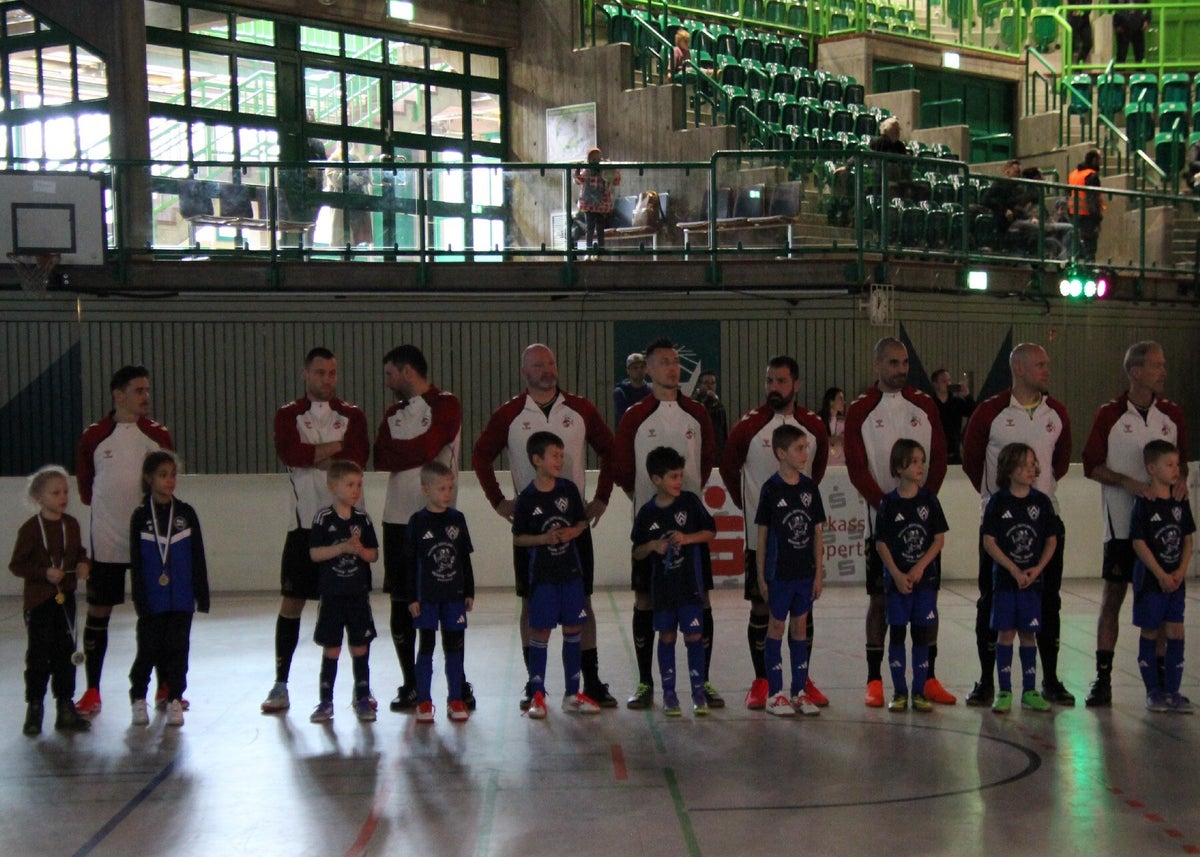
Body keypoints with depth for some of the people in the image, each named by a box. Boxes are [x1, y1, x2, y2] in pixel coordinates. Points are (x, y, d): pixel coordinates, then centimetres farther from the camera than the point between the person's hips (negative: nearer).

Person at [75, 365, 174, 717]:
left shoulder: (158, 435, 3)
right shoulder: (94, 436, -1)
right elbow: (85, 484, 8)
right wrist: (104, 508, 3)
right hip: (106, 539, -1)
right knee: (98, 612, 2)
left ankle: (164, 687, 17)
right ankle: (92, 691, 11)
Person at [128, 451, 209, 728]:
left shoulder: (186, 513, 3)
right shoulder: (141, 517, -1)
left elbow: (198, 557, 5)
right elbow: (135, 563, -1)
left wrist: (201, 594, 3)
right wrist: (140, 599, -6)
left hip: (181, 599, 1)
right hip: (152, 600, -1)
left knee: (177, 648, 6)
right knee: (148, 649, 4)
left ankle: (175, 700, 16)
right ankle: (138, 698, 20)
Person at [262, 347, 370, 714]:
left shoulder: (352, 416, 9)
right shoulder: (288, 415, 8)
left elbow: (357, 459, -10)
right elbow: (288, 451, -13)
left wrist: (310, 456, -12)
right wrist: (337, 448, -11)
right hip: (304, 522, 0)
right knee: (292, 601, 2)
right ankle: (280, 684, 11)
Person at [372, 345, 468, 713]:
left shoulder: (446, 405, -2)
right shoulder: (393, 413, 16)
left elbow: (428, 449, -17)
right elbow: (381, 459, 2)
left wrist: (397, 451, -3)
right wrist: (415, 452, -11)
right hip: (398, 517, 6)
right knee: (401, 604, 6)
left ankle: (459, 684, 6)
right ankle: (410, 684, 15)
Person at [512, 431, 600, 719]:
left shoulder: (569, 489, 1)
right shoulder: (526, 499, -8)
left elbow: (582, 522, 11)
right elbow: (517, 538, -2)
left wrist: (572, 532, -10)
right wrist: (543, 538, -17)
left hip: (571, 570, 4)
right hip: (542, 574, -4)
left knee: (573, 630, 8)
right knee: (540, 632, -1)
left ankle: (572, 695, 18)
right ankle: (538, 696, 10)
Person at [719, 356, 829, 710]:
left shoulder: (813, 425, 1)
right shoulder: (749, 424, -7)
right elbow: (729, 467, 5)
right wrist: (745, 504, 5)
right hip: (761, 532, -2)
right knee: (761, 607, 2)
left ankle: (804, 680, 17)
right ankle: (760, 681, 11)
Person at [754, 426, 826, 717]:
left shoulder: (810, 488, 3)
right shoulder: (771, 489, -9)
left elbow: (817, 532, 7)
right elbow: (762, 534, -5)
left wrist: (819, 572, 4)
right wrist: (761, 575, -6)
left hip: (805, 572, 4)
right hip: (779, 572, -4)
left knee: (800, 626, 10)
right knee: (777, 627, 4)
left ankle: (799, 692, 18)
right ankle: (775, 694, 11)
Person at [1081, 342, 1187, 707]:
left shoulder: (1172, 414, 8)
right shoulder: (1109, 415, -2)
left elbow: (1182, 458, 17)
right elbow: (1091, 465, -2)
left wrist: (1180, 480, -5)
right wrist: (1128, 483, -15)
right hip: (1122, 522, -3)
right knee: (1112, 597, 0)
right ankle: (1102, 679, 5)